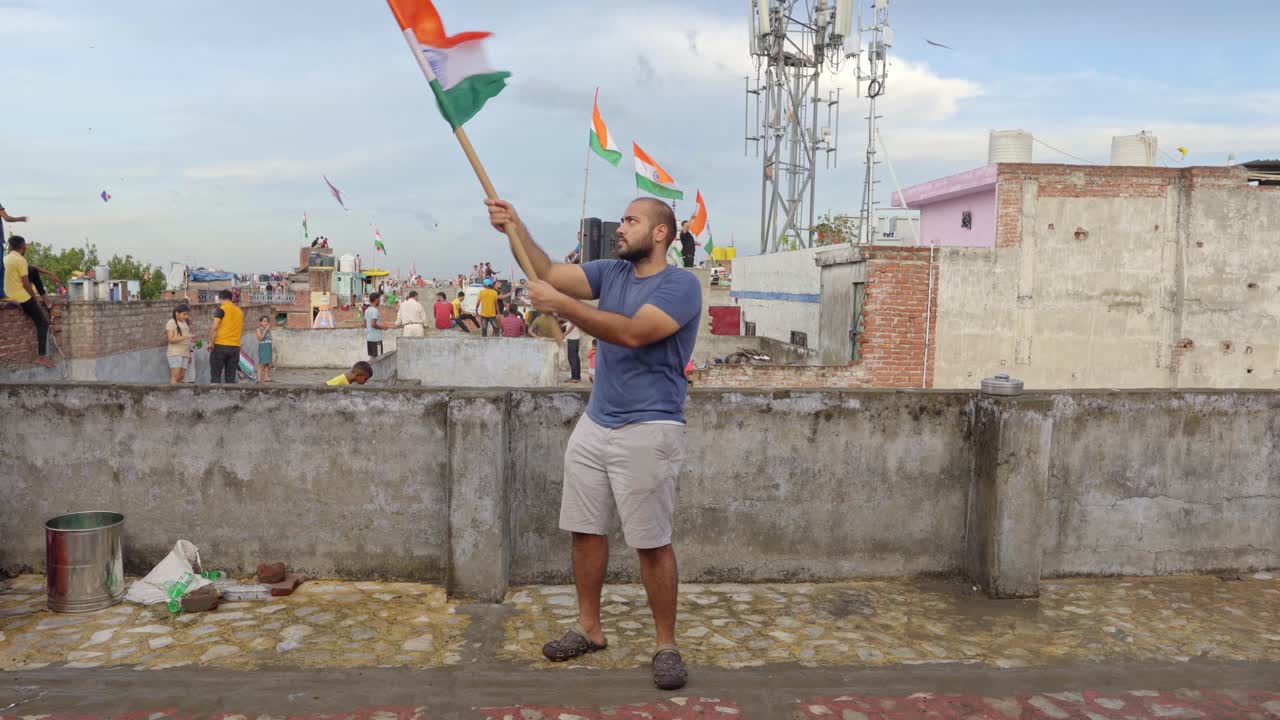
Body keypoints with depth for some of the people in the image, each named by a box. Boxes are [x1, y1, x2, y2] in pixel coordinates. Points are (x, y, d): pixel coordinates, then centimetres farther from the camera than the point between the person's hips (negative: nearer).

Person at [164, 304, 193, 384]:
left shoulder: (185, 323, 16)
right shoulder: (171, 322, -4)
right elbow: (171, 339, -13)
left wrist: (189, 354, 16)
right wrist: (185, 337, -24)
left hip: (185, 354, 6)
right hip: (175, 353, -6)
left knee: (181, 376, 0)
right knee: (175, 375, -13)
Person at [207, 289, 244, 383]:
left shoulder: (221, 309, -5)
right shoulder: (240, 311, 12)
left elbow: (214, 327, -14)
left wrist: (211, 342, -9)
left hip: (220, 345, -5)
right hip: (235, 347, 5)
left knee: (215, 375, 0)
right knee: (231, 377, 7)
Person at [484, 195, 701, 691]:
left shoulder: (681, 284, -12)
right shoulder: (612, 272, 10)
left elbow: (632, 333, -25)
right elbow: (548, 274, 4)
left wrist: (562, 306, -23)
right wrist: (516, 229, -10)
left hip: (647, 431, -7)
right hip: (593, 424, 7)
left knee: (651, 542, -2)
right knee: (585, 530, 12)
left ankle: (666, 645, 12)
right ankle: (589, 629, 27)